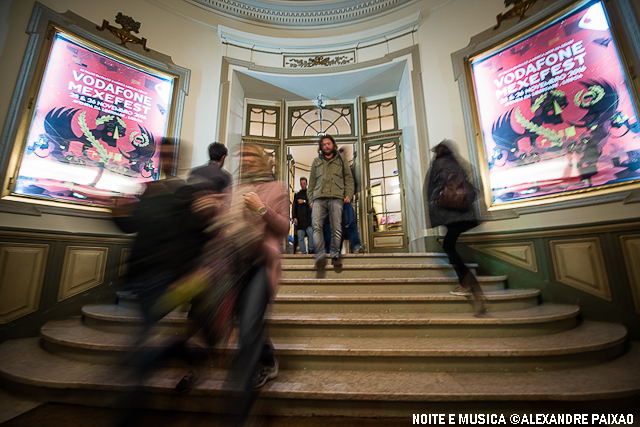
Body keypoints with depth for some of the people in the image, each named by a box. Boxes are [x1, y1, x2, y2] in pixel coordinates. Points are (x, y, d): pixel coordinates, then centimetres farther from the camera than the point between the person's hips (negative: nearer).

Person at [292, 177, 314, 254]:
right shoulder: (297, 195, 22)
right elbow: (294, 207, 14)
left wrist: (304, 201, -4)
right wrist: (294, 217, 1)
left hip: (308, 218, -2)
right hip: (299, 219, 2)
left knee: (311, 233, -19)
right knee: (300, 237, -4)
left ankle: (311, 250, -10)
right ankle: (303, 252, -1)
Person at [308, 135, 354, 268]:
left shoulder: (341, 160, 21)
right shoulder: (316, 161, 24)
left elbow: (349, 178, 17)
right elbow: (312, 181, 21)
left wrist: (348, 194, 2)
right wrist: (311, 199, 11)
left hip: (336, 198, -1)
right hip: (319, 198, 1)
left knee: (336, 229, -3)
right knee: (316, 226, -15)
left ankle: (335, 256, 11)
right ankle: (320, 256, -14)